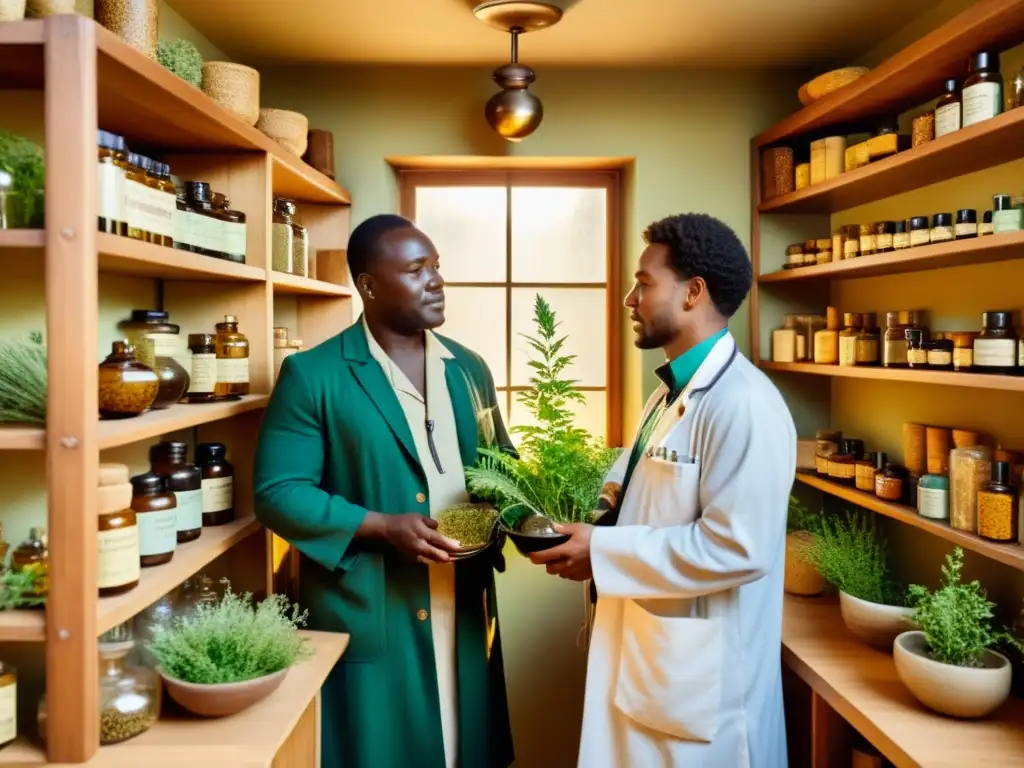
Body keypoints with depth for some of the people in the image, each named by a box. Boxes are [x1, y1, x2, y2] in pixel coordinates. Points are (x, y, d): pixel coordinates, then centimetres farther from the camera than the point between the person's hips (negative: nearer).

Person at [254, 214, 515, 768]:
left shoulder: (470, 368, 9)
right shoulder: (312, 375, -8)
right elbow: (277, 493, -10)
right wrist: (382, 526, -20)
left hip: (464, 614, 5)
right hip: (366, 619, -4)